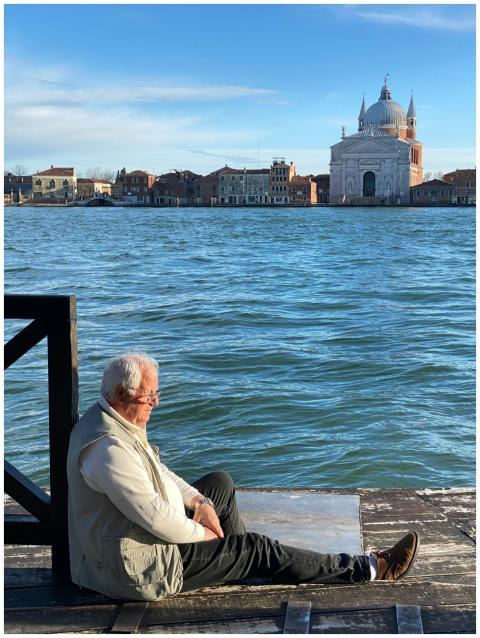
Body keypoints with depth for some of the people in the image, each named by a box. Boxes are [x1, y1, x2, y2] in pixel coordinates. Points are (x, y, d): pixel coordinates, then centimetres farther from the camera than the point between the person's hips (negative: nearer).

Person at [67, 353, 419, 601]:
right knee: (259, 549, -8)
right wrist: (202, 533, -13)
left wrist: (199, 501, 0)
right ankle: (371, 569, 2)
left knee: (220, 483, 18)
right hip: (142, 568, -10)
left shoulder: (118, 422, 4)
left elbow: (157, 474, 15)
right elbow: (156, 518, -31)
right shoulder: (109, 448, -30)